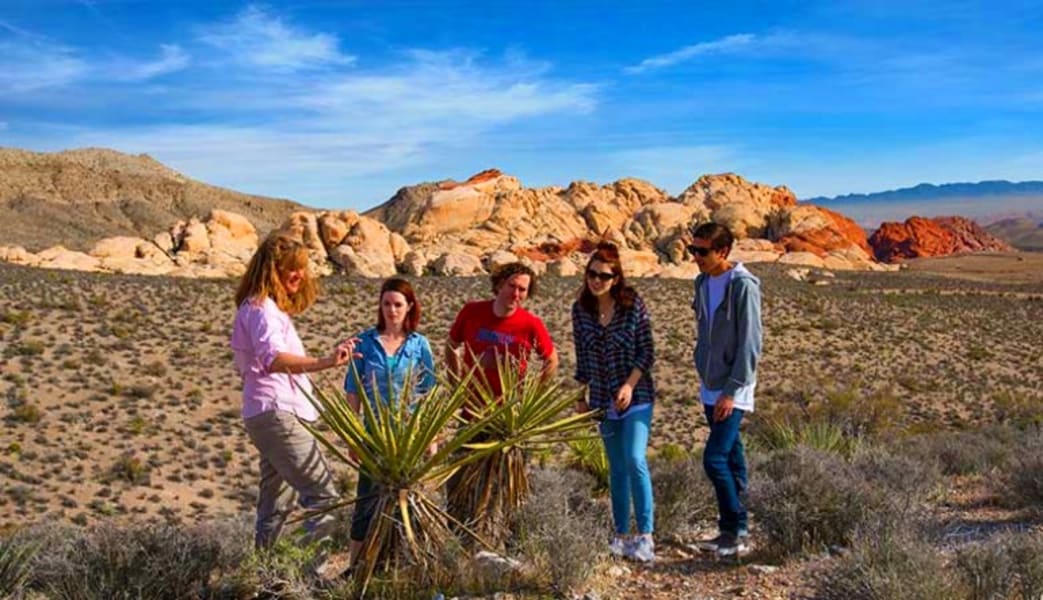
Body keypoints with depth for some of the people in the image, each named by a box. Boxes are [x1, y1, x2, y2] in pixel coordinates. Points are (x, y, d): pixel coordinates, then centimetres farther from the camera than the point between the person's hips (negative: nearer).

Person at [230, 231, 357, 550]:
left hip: (276, 415, 11)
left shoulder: (271, 308, 19)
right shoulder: (261, 308, -13)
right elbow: (273, 359, -31)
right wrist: (324, 362, -44)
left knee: (277, 502, 13)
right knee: (322, 491, -18)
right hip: (275, 413, -11)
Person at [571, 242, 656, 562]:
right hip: (603, 400, 4)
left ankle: (645, 536, -7)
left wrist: (630, 385, -18)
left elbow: (646, 352, -8)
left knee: (635, 460, -15)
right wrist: (581, 397, 11)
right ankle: (621, 535, 19)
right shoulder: (580, 310, 1)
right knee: (617, 467, 10)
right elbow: (582, 359, 9)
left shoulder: (633, 304, -9)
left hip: (636, 396, -4)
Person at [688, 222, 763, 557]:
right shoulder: (702, 282, 8)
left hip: (732, 391, -8)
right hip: (710, 388, 8)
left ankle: (737, 531, 5)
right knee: (731, 457, 14)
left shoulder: (743, 286, -16)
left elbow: (750, 343, -18)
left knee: (715, 459, -10)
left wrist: (732, 390, -19)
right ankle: (734, 530, 23)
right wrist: (704, 375, 16)